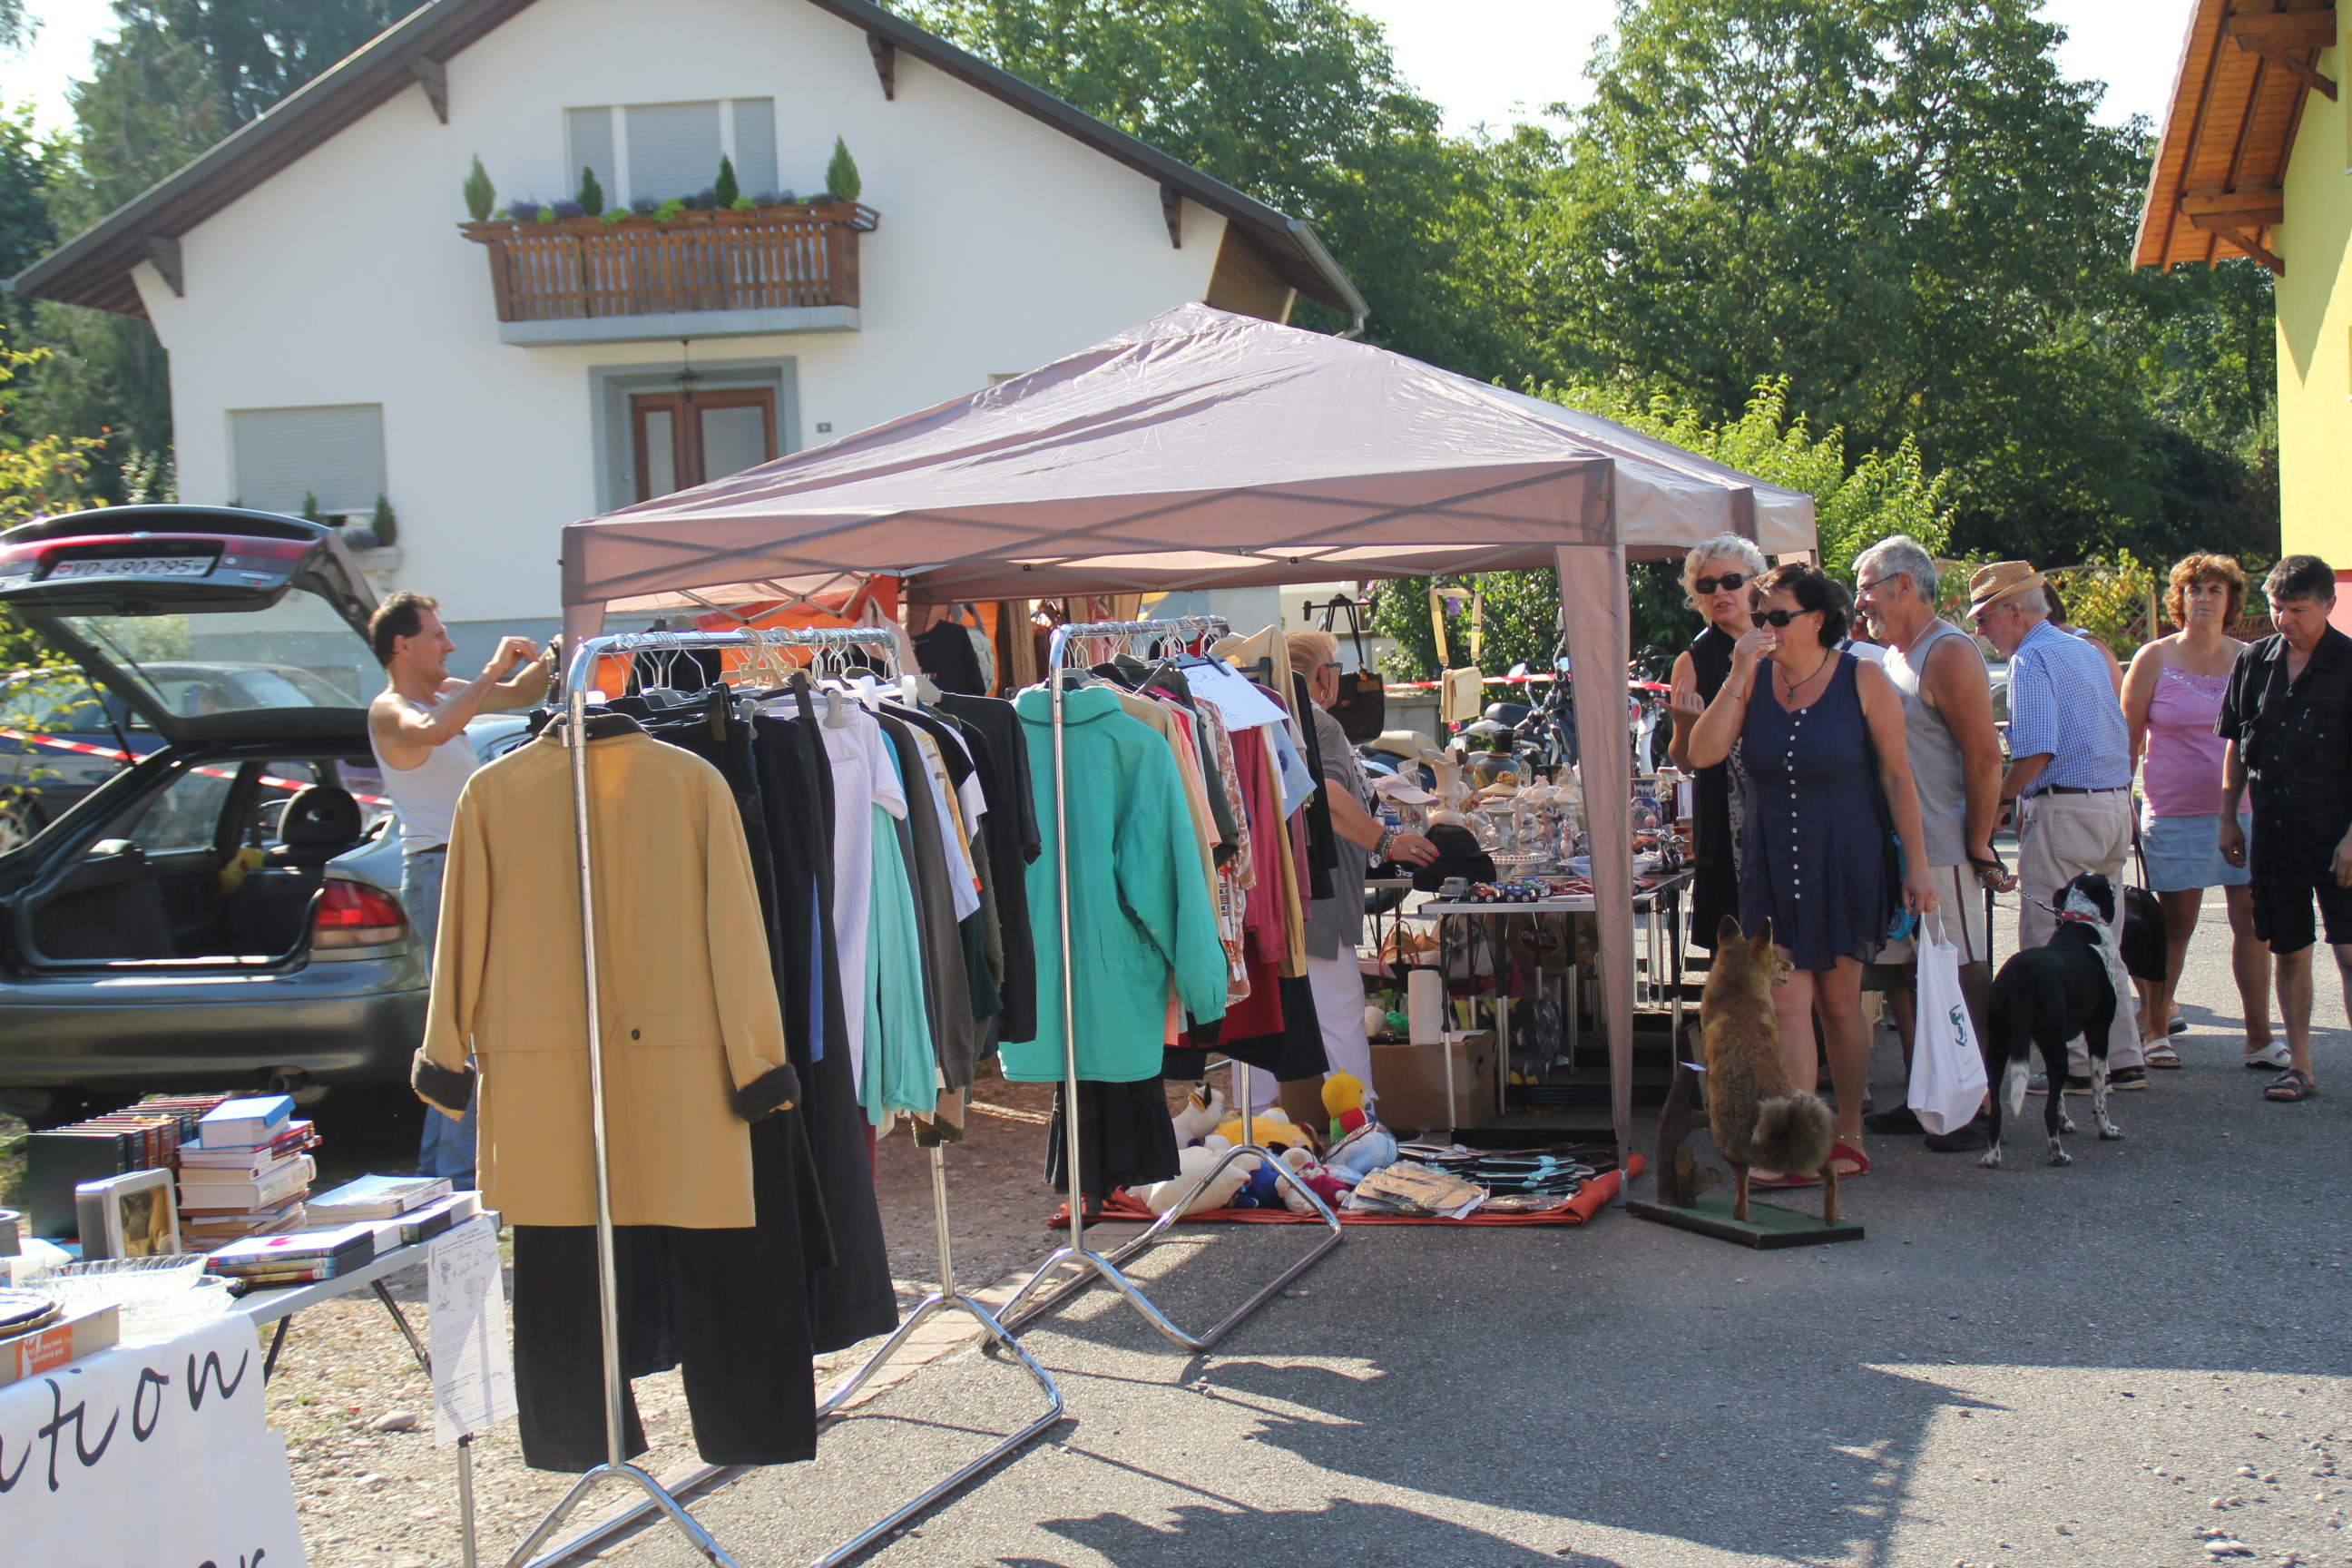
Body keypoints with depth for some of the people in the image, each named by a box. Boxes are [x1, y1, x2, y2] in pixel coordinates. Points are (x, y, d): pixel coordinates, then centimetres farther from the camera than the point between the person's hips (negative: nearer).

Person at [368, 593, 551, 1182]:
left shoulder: (445, 691, 16)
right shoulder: (390, 710, -11)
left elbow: (521, 694, 27)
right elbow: (433, 729, -34)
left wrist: (546, 662, 6)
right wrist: (494, 669, -27)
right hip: (439, 870, -10)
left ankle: (436, 1167, 20)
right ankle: (457, 1174, -13)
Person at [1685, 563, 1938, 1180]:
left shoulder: (1863, 679, -7)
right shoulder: (1754, 678, 1)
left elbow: (1898, 775, -5)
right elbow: (1702, 754, -10)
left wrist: (1916, 863, -7)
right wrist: (1739, 677, -16)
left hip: (1845, 869, -2)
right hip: (1771, 870, 2)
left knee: (1839, 1002, 8)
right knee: (1786, 1002, -6)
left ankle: (1848, 1136, 22)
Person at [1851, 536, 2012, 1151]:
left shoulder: (1948, 653, -12)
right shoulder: (1891, 657, 16)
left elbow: (1985, 757, -16)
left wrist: (1979, 847, -16)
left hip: (1942, 850, -9)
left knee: (1964, 974, -3)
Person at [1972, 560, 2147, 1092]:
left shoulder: (2031, 661, -10)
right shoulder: (2086, 650, 17)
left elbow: (2036, 752, -20)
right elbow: (2121, 739, 21)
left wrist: (2002, 799, -7)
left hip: (2063, 811, -9)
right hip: (2115, 805, 9)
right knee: (2102, 943, 14)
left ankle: (2069, 1066, 0)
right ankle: (2122, 1060, 17)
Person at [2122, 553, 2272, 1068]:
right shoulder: (2155, 659, 0)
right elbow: (2129, 738, 2)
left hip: (2244, 810, 3)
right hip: (2176, 814, -3)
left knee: (2253, 920, 0)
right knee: (2174, 924, 3)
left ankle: (2259, 1038, 6)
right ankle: (2155, 1029, 16)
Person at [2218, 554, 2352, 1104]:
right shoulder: (2254, 662, 6)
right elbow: (2236, 745, 15)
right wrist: (2228, 816, 12)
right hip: (2273, 831, 5)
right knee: (2288, 953, 10)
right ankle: (2299, 1066, 19)